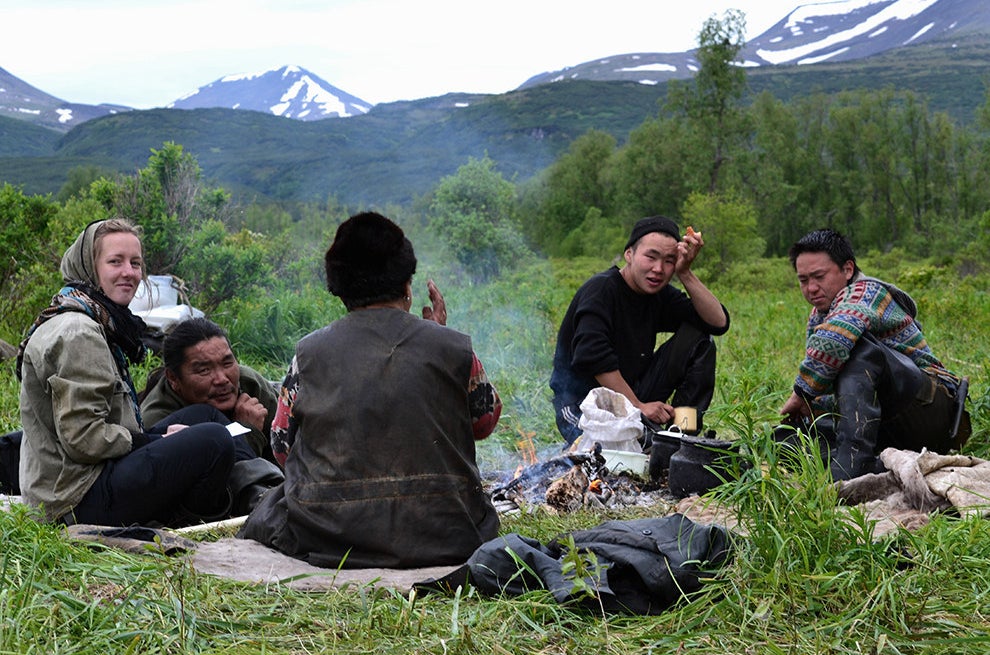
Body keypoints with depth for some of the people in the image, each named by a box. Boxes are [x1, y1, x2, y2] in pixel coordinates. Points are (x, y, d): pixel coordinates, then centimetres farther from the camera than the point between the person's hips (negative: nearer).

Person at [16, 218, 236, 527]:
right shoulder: (76, 333, -17)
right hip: (81, 498, -11)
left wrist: (160, 433, 6)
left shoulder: (100, 323, 16)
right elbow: (82, 437, -22)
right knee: (214, 440, -22)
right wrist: (158, 443, -12)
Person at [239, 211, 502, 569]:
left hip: (328, 537, 0)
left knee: (270, 507, 31)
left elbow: (282, 447, 2)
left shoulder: (309, 352, -6)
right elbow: (486, 421, 10)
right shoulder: (452, 347, -8)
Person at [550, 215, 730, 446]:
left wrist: (685, 273, -14)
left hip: (631, 393, 7)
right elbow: (593, 357, -28)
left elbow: (718, 323, -5)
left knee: (695, 337, -4)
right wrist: (637, 406, -26)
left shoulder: (660, 295, 4)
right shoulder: (600, 290, -17)